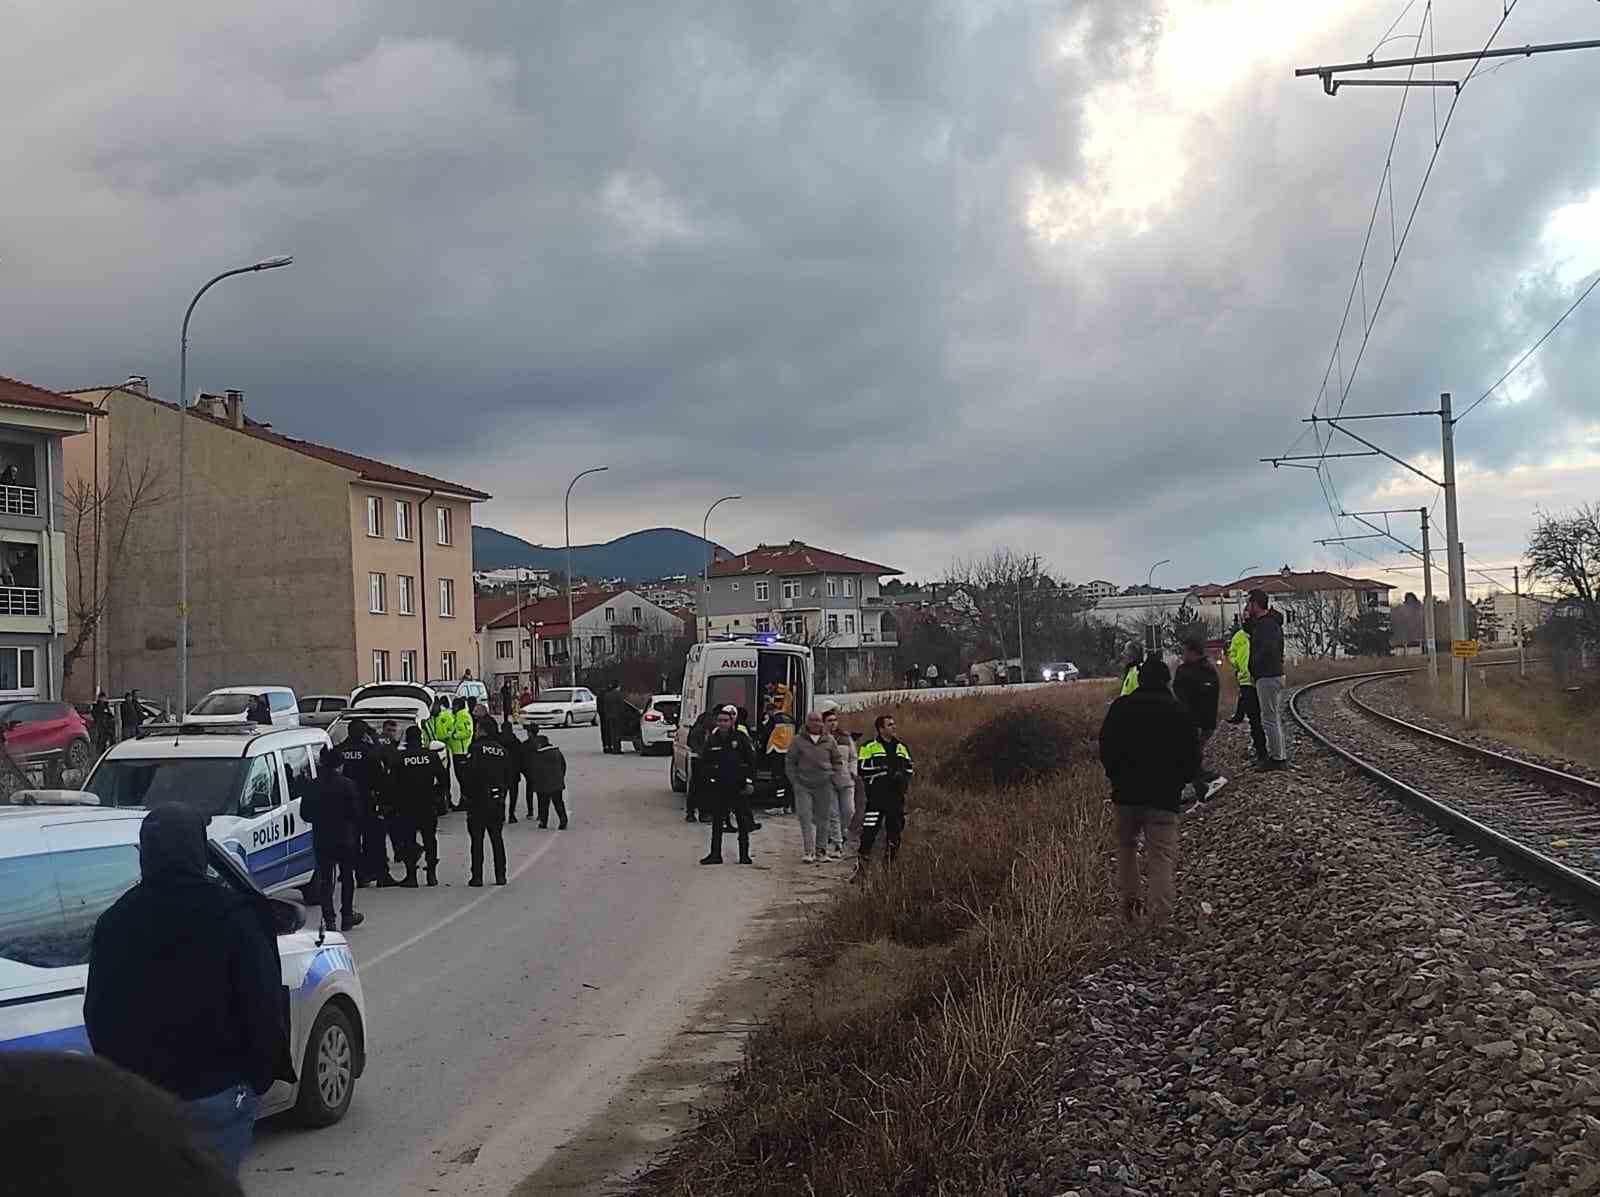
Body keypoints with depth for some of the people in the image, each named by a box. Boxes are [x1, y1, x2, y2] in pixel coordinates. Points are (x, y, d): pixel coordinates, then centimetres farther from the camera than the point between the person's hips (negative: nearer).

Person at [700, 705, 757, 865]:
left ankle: (744, 855, 13)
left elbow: (752, 761, -1)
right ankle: (715, 854, 11)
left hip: (739, 786, -2)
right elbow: (703, 761, 11)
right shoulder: (712, 740, 4)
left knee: (743, 822, 4)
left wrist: (750, 782, -7)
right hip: (719, 786, 2)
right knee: (717, 822, 4)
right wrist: (710, 776, -3)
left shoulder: (741, 738, -3)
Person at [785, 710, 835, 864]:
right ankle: (808, 852, -9)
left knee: (822, 819, 7)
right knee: (805, 819, -9)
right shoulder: (798, 741, 2)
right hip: (803, 786, -1)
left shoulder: (829, 740, 5)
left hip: (824, 786, 1)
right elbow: (789, 762, 7)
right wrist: (794, 781, 0)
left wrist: (833, 777, 4)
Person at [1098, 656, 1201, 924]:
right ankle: (1159, 914, -13)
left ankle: (1128, 899, 22)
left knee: (1126, 844, 22)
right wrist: (1179, 782, 17)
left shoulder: (1121, 707, 2)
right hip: (1163, 795, -2)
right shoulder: (1178, 711, 0)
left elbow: (1105, 747, 2)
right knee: (1162, 856, -2)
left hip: (1126, 791, 2)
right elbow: (1193, 755, 2)